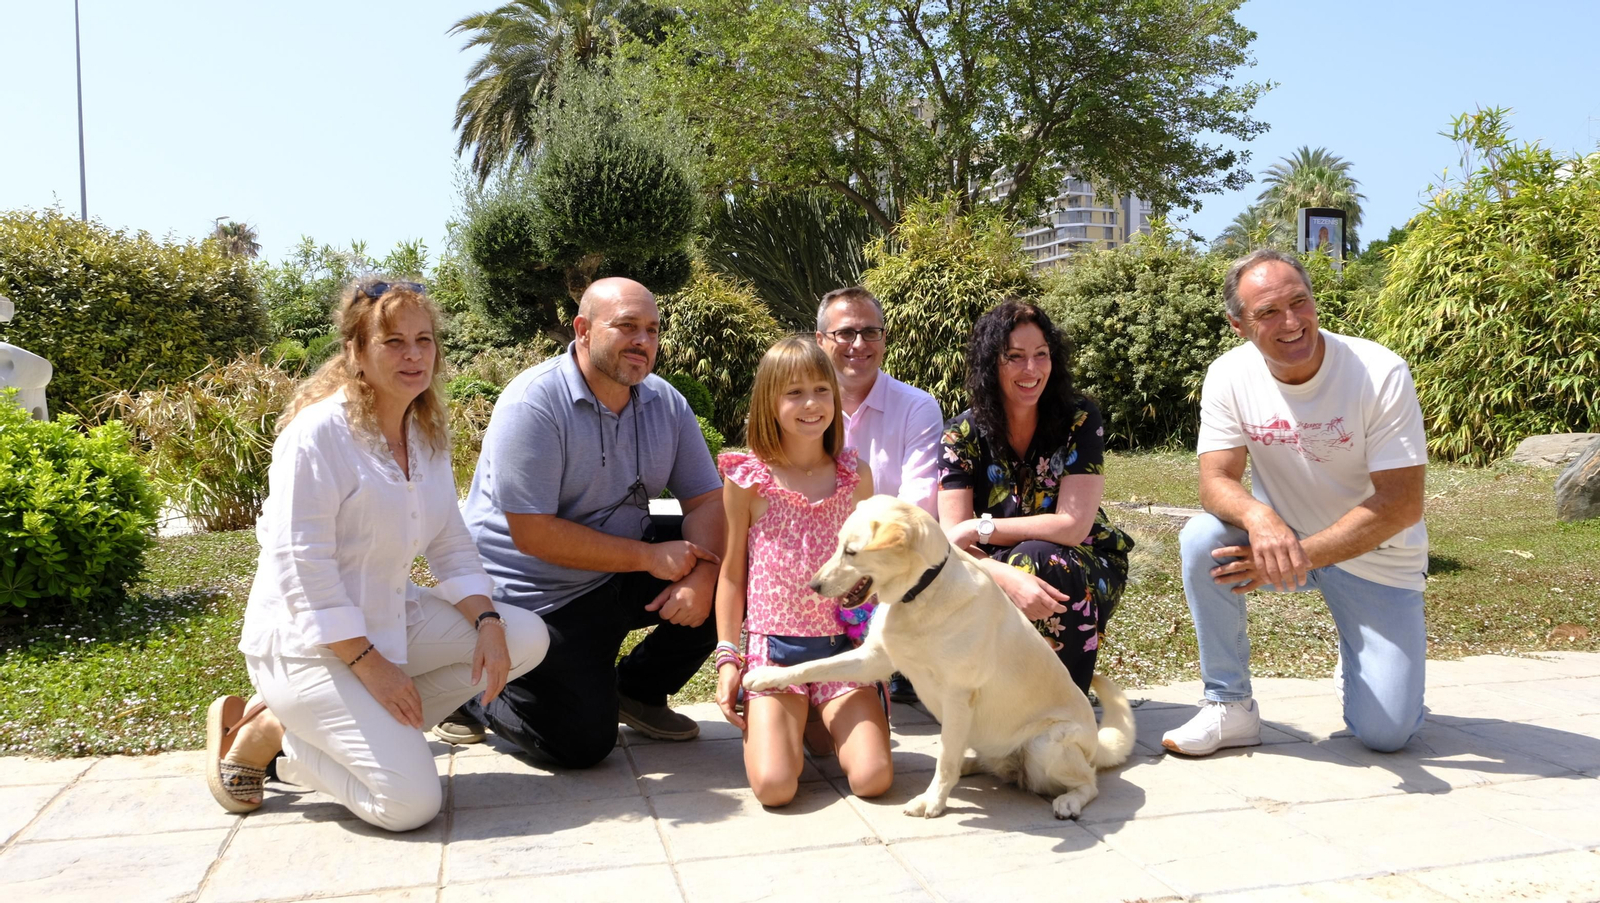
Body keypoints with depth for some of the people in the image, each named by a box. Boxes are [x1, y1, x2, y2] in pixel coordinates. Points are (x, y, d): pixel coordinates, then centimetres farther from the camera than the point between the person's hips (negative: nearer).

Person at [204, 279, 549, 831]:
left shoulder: (429, 434, 5)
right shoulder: (319, 432, -19)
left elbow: (452, 547, 7)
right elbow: (301, 567, -21)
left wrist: (487, 623, -9)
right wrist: (369, 663, -22)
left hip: (394, 620, 8)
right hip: (307, 642, -8)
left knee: (525, 638, -7)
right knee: (410, 802, -18)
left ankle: (370, 724, 1)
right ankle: (263, 730, 4)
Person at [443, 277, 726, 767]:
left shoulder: (665, 402, -2)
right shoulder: (533, 404, -22)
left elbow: (706, 499, -4)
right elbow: (533, 534, -27)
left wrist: (701, 576, -24)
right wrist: (650, 557, -25)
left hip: (621, 573, 7)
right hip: (532, 595, -6)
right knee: (583, 744, -10)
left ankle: (638, 691, 11)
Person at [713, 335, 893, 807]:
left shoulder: (855, 475, 4)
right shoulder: (748, 479, -2)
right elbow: (732, 573, 5)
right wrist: (727, 658, 1)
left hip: (844, 645, 2)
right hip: (773, 648, -2)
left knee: (872, 777, -14)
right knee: (774, 784, -19)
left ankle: (828, 720, 18)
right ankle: (773, 723, 15)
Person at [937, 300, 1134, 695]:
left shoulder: (1079, 419, -14)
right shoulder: (962, 433, -11)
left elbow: (1073, 526, -21)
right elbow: (954, 541, -20)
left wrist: (980, 528, -23)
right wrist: (1007, 578, -40)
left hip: (1086, 572, -1)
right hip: (998, 570, 1)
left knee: (1035, 558, -34)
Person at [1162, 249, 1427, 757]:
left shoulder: (1381, 374, -21)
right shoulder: (1229, 377, -13)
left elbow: (1402, 504, -22)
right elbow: (1216, 481, -18)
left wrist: (1297, 555, -29)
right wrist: (1258, 516, -42)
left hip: (1375, 557, -2)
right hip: (1285, 539, 2)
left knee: (1384, 735, -10)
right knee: (1203, 539, -30)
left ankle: (1372, 656, 27)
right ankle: (1230, 707, -12)